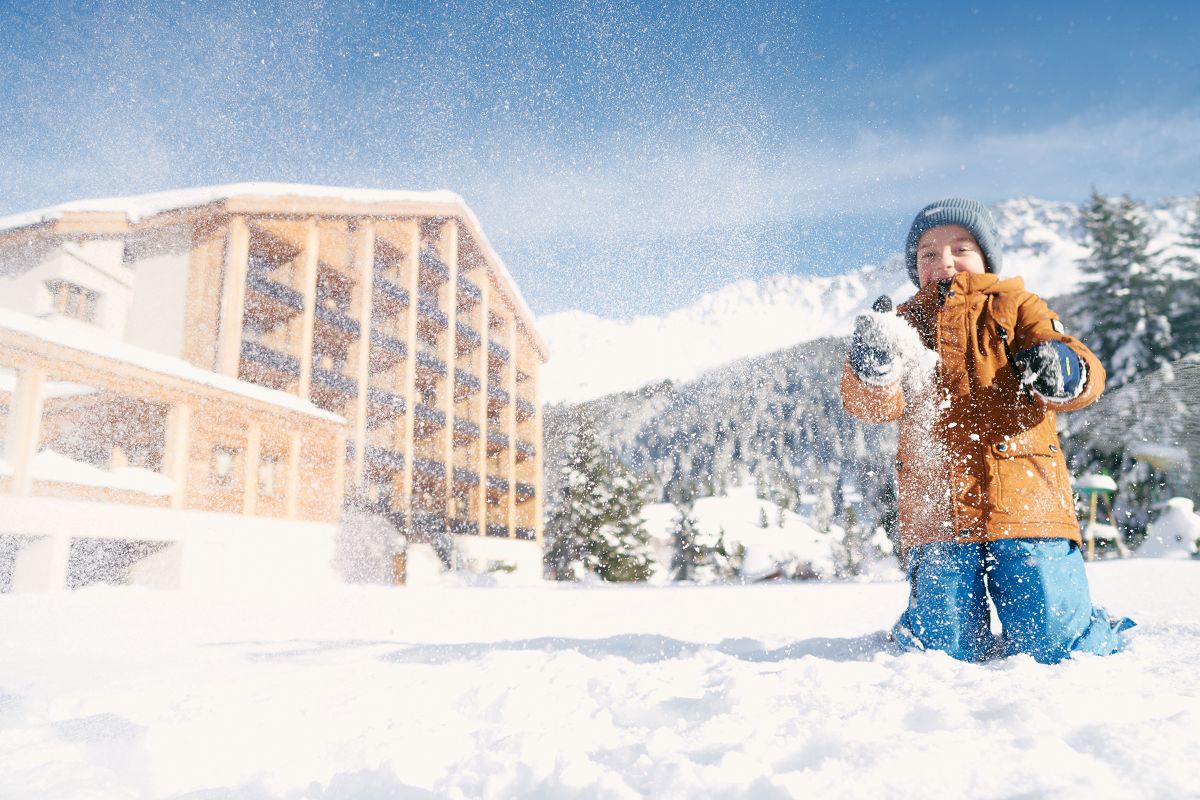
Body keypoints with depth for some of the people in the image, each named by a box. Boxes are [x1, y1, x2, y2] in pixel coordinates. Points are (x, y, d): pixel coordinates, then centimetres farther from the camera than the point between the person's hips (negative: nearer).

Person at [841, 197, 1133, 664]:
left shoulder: (1014, 306, 13)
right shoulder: (907, 323, 16)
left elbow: (1086, 377, 0)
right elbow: (873, 405, -1)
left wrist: (1065, 370, -25)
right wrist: (872, 369, -24)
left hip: (1024, 499, -1)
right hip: (938, 512, 1)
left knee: (1051, 643, -5)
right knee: (945, 650, -5)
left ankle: (1108, 638, 28)